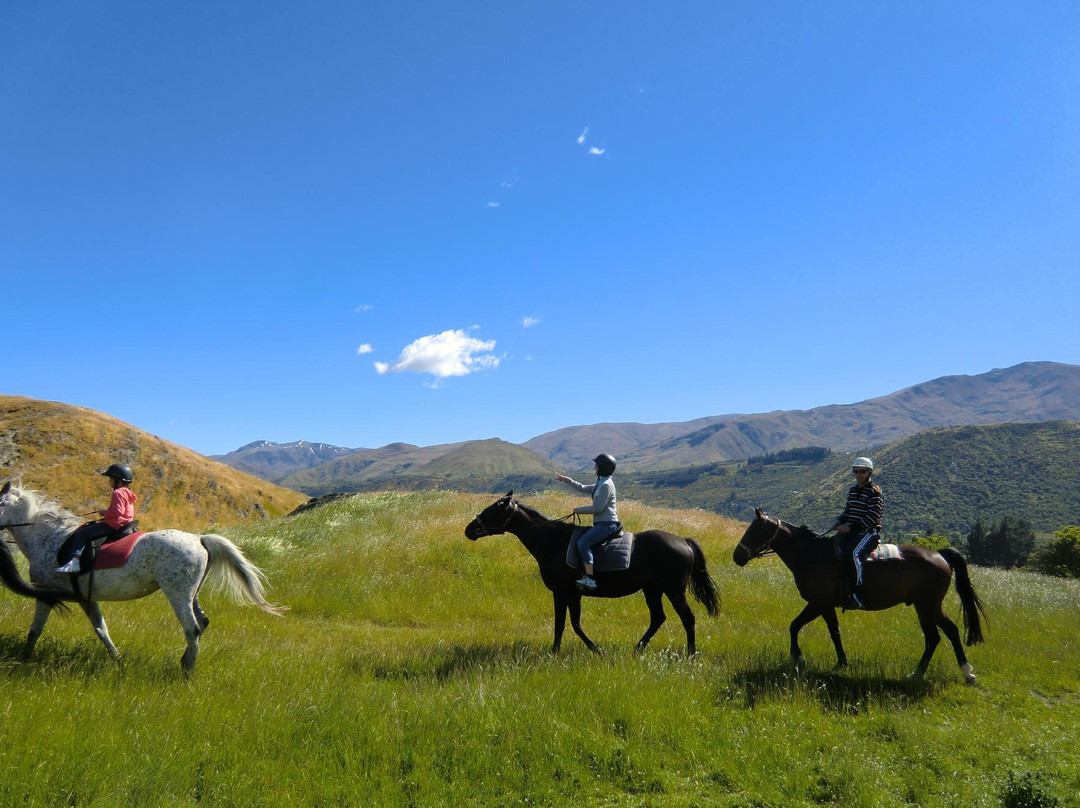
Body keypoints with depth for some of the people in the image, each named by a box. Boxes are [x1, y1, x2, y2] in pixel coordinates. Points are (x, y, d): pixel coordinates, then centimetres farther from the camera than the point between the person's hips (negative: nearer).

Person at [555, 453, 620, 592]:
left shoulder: (606, 485, -14)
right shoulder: (600, 484, 17)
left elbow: (597, 508, -20)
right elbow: (583, 488, 28)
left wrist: (579, 510, -8)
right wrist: (565, 480, 29)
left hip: (607, 524, -11)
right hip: (602, 523, 11)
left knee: (582, 542, -25)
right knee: (579, 538, 16)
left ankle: (590, 579, -30)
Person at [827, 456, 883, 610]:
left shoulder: (874, 491, -9)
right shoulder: (852, 490, 15)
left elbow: (872, 517, -17)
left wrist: (851, 526, -21)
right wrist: (839, 521, 2)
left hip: (869, 532, -8)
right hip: (852, 532, 9)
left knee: (855, 554, -32)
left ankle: (856, 595, -31)